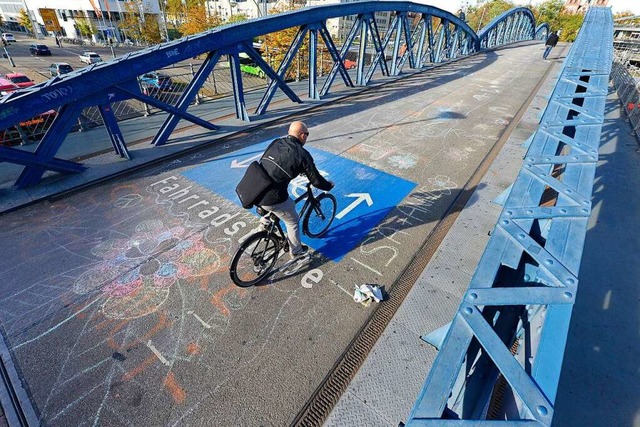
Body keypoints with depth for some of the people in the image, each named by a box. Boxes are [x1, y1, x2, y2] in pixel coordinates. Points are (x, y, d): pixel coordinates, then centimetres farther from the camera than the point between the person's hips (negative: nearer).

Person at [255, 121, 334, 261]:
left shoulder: (276, 142, 11)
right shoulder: (302, 154, -7)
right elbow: (316, 180, 0)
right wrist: (329, 185, 21)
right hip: (272, 198, -6)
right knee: (293, 221, 19)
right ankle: (296, 252, 37)